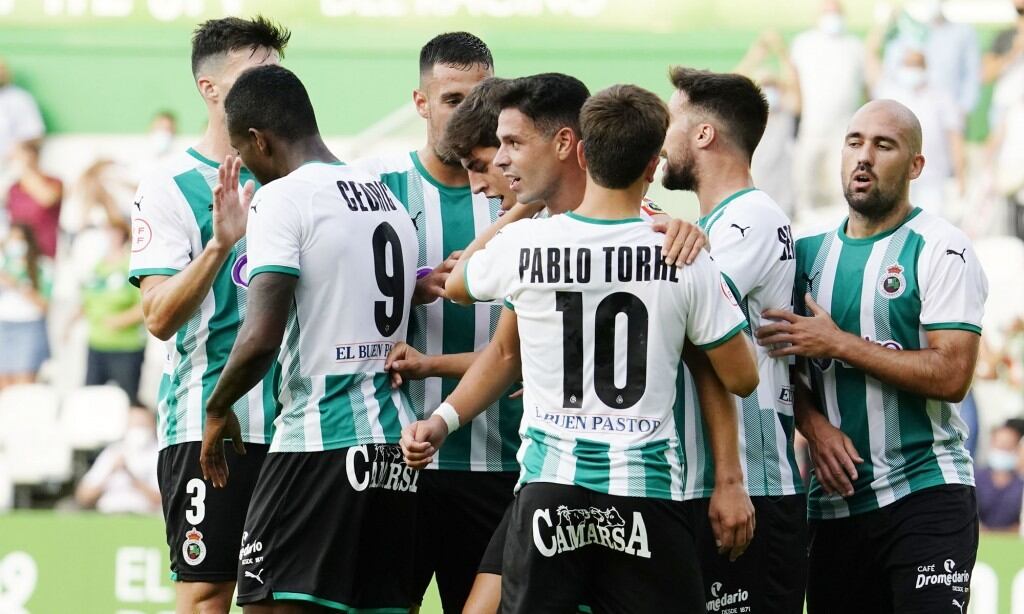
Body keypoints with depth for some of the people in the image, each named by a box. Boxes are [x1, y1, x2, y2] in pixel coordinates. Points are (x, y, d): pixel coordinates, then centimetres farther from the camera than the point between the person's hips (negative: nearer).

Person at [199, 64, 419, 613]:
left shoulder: (283, 199, -9)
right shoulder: (391, 202, 16)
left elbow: (262, 337, -16)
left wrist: (218, 409, 0)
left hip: (316, 445, -8)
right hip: (396, 448, 8)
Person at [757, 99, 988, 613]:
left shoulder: (940, 251, -6)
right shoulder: (809, 252, 12)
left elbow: (952, 376, -17)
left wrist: (839, 344, -17)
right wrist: (815, 427, -9)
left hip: (926, 494, -6)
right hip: (835, 497, 6)